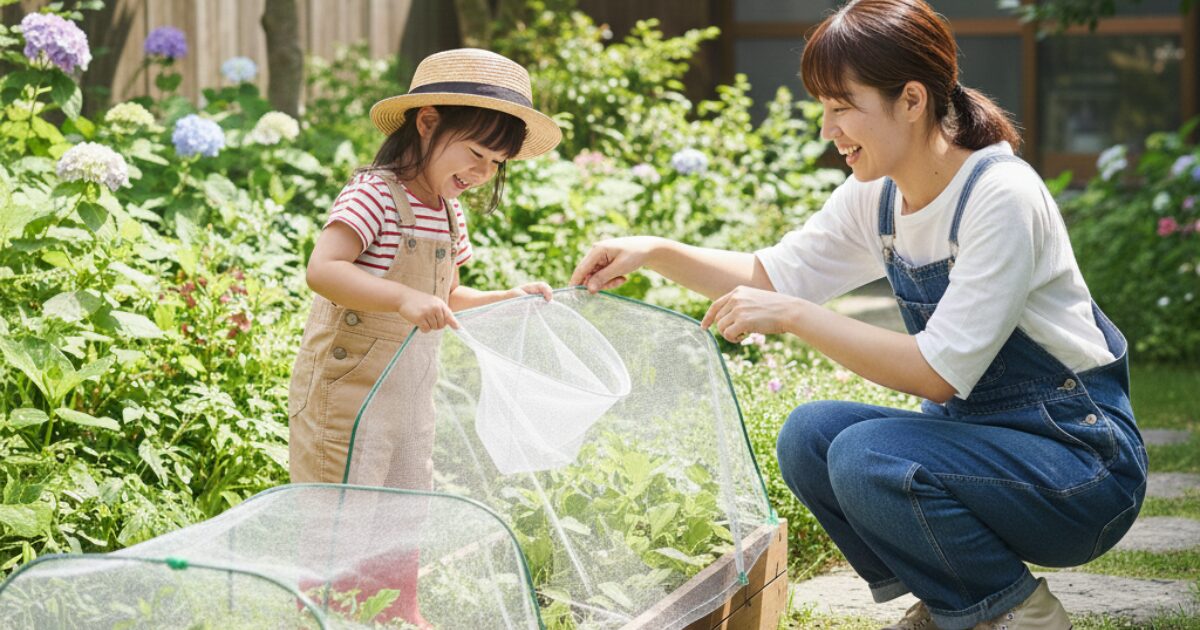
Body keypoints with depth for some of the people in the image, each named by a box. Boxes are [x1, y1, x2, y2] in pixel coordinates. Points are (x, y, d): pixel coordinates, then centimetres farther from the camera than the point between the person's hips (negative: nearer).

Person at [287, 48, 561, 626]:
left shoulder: (450, 215, 9)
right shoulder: (376, 195, -18)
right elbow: (322, 270, -33)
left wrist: (508, 300, 8)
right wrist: (404, 299, -43)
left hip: (410, 392, 9)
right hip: (348, 385, -9)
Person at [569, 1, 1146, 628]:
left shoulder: (1001, 196, -23)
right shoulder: (877, 196, 1)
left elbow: (941, 372, -27)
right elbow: (772, 274, 13)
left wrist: (792, 316, -25)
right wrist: (655, 252, -2)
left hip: (1079, 454, -8)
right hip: (976, 433, 8)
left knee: (868, 454, -27)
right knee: (809, 435, -12)